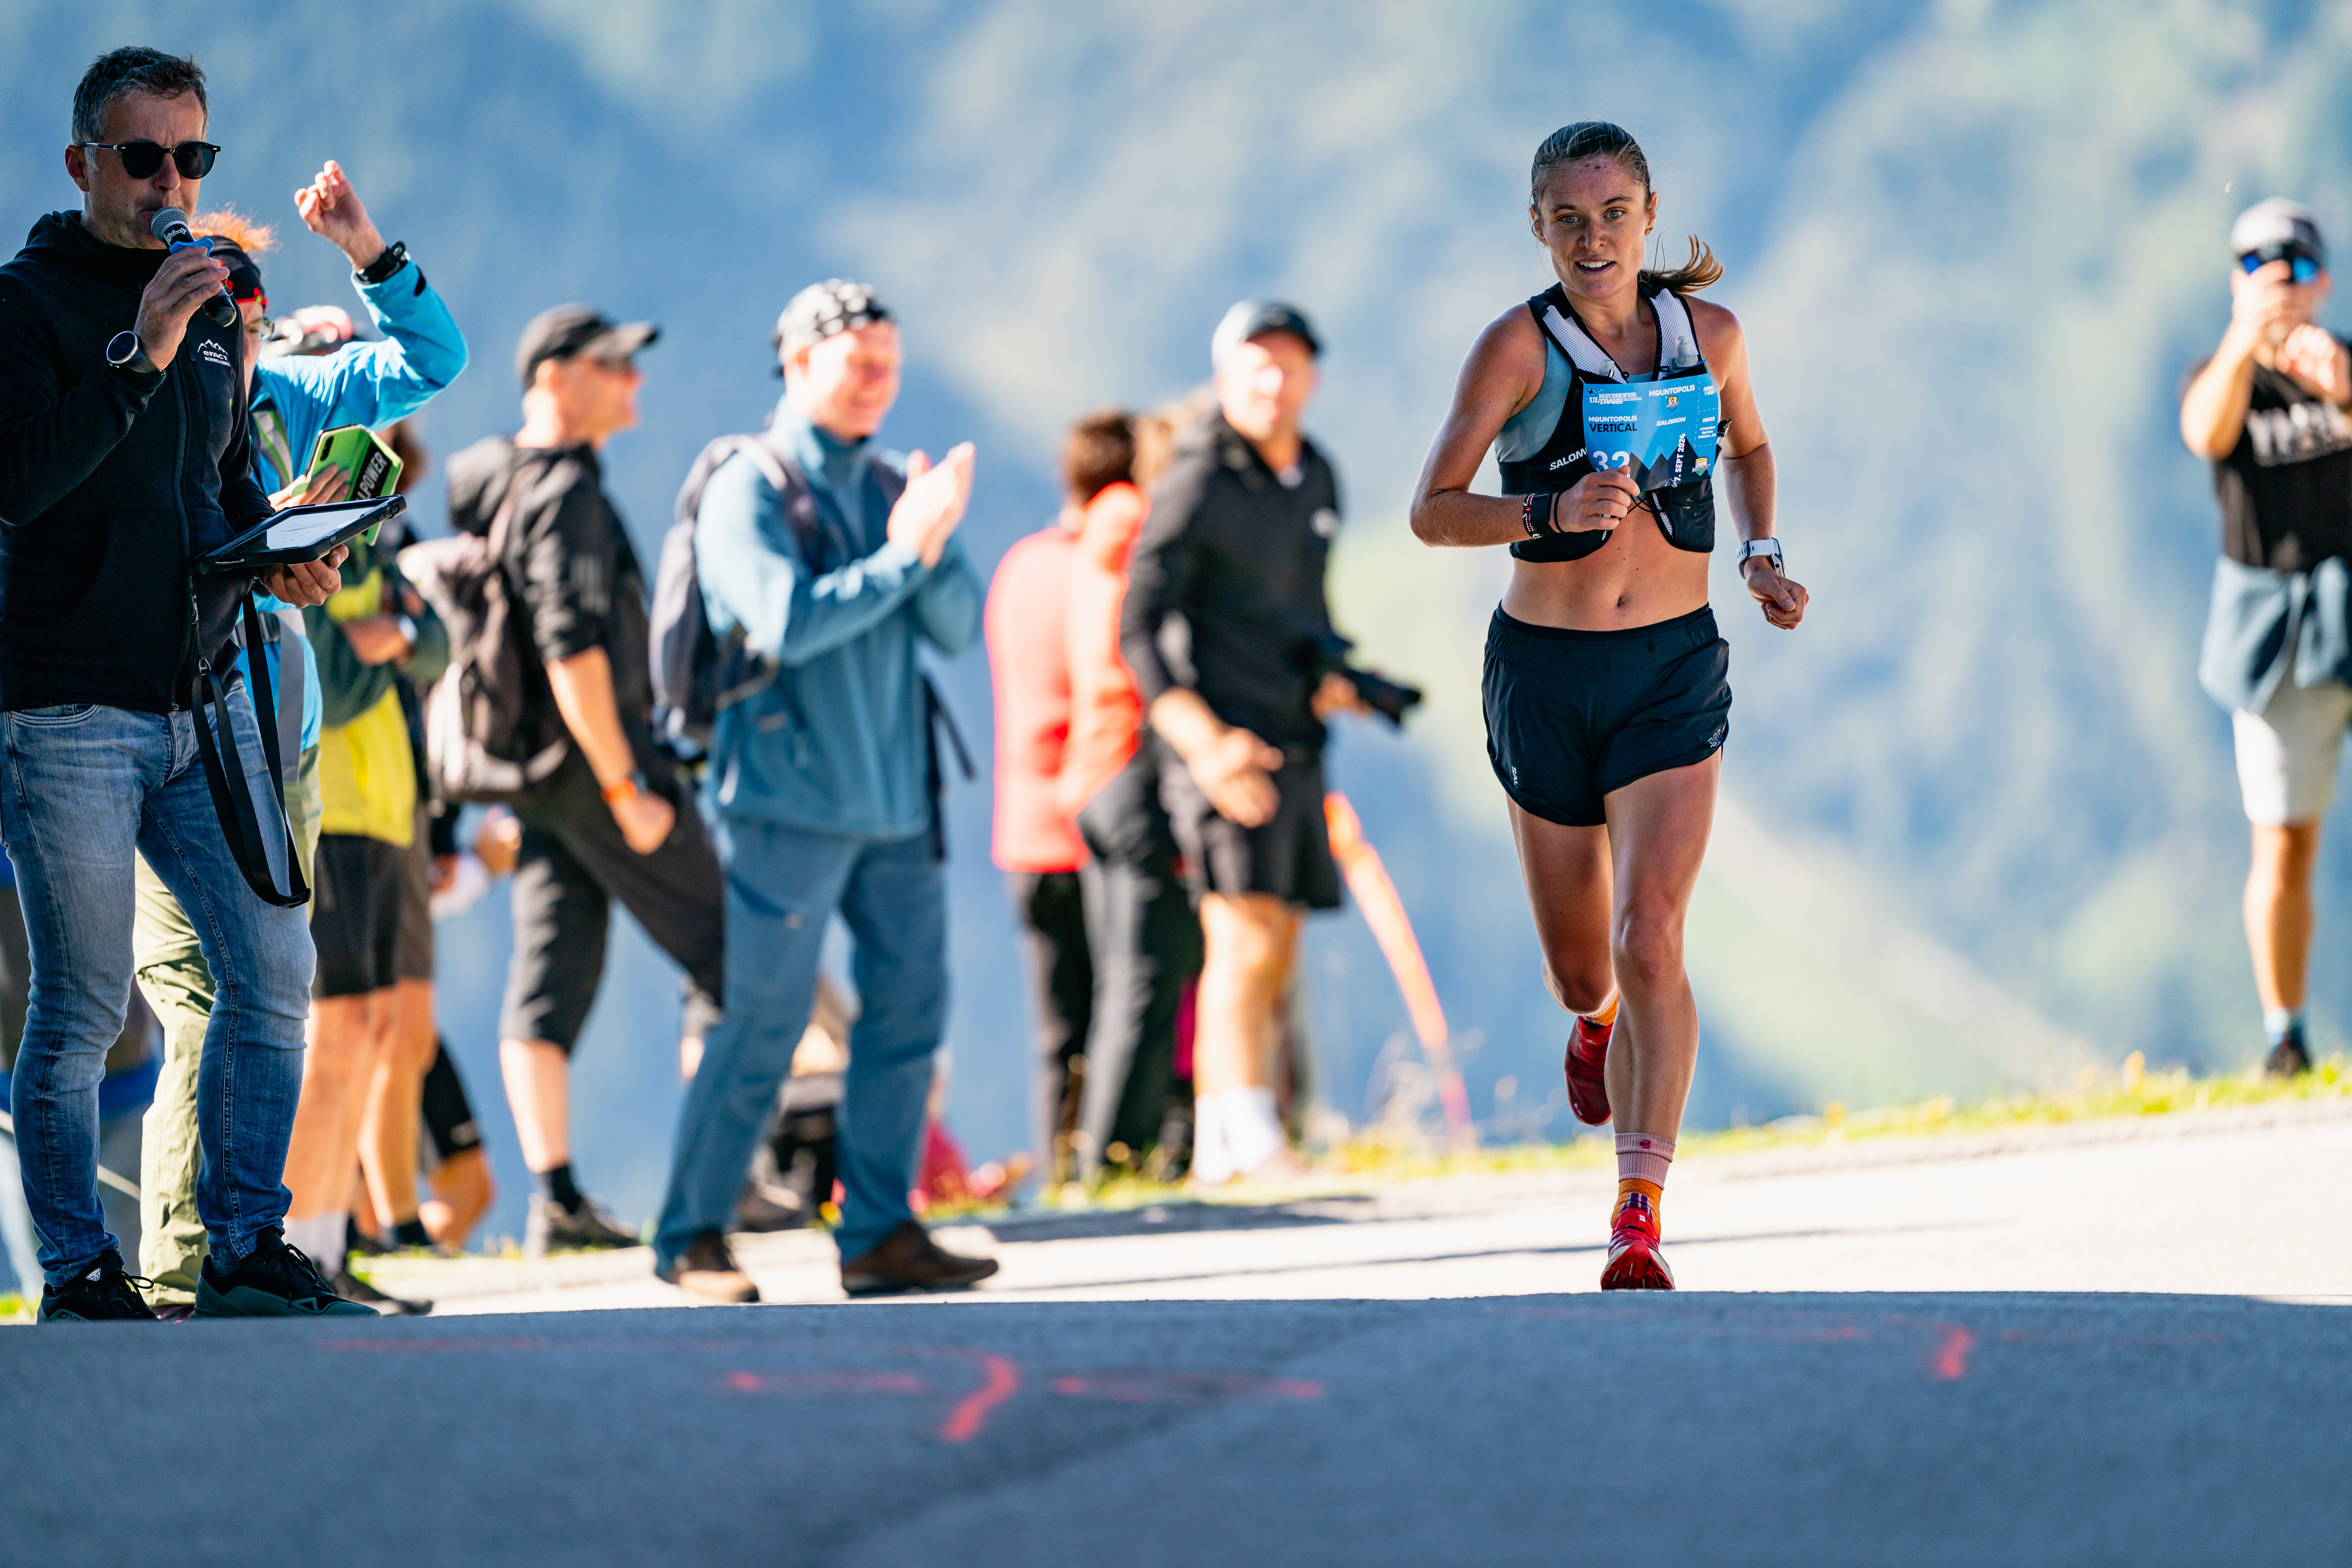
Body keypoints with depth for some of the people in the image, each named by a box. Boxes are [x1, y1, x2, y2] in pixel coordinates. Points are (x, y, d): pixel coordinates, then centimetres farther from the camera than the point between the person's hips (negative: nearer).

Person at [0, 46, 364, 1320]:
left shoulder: (212, 309, 15)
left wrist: (276, 555, 4)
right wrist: (141, 353, -27)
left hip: (204, 702, 6)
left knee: (274, 973, 1)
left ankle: (246, 1250, 10)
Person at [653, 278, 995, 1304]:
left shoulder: (892, 486, 13)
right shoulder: (746, 493, -5)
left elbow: (959, 626, 7)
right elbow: (790, 620, -19)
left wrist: (935, 542, -11)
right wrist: (903, 555, -17)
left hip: (895, 800, 6)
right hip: (791, 802, -6)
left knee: (908, 1009, 2)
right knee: (762, 1020, -6)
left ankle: (880, 1234, 9)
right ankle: (692, 1236, 3)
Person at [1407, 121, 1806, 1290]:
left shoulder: (1708, 334, 1)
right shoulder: (1519, 346, -8)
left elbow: (1748, 449, 22)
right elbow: (1431, 511, -11)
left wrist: (1761, 555, 4)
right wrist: (1551, 513, -28)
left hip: (1674, 671, 0)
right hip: (1544, 670, 0)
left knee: (1649, 939, -17)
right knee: (1580, 964, 12)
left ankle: (1640, 1219, -17)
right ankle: (1596, 1023, 52)